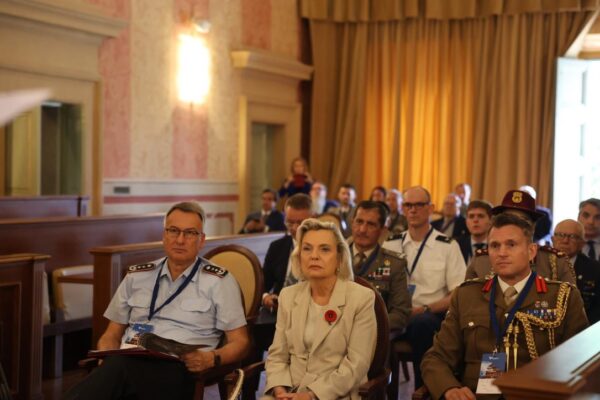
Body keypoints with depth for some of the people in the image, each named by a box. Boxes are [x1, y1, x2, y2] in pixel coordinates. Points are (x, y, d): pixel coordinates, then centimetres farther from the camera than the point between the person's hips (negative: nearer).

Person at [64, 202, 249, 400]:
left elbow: (239, 342, 8)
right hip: (128, 362, 4)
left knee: (117, 369, -38)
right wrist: (108, 359, -2)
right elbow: (111, 335, 23)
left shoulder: (219, 281, 10)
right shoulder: (136, 276, 21)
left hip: (176, 369, -3)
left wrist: (211, 359, -14)